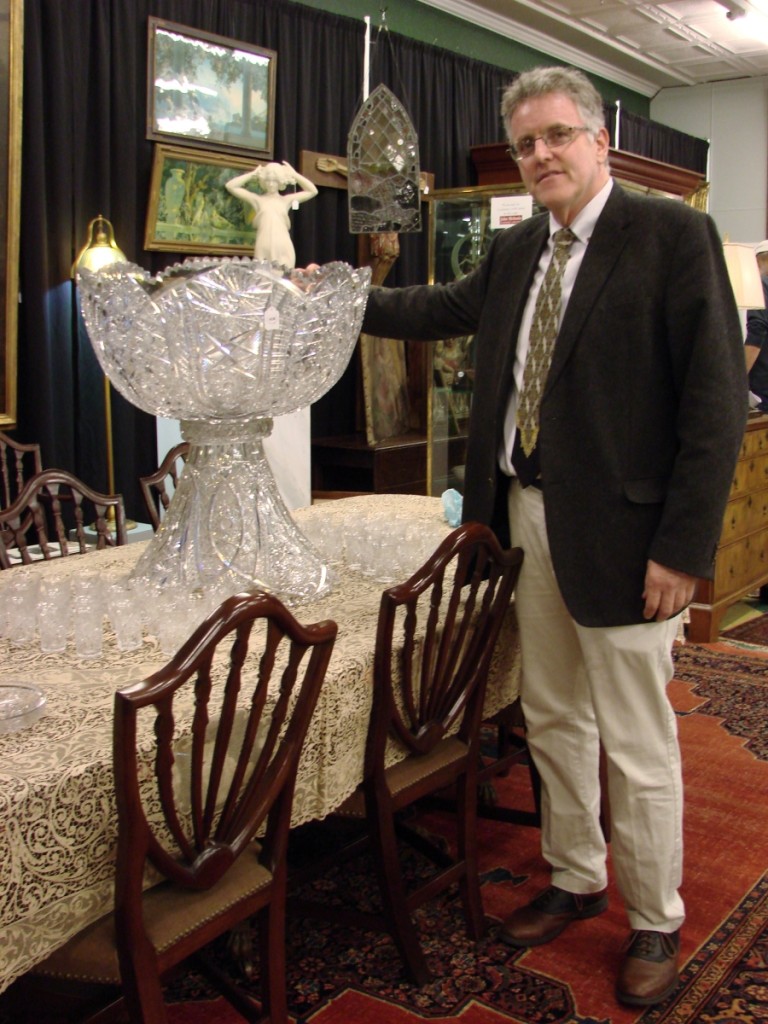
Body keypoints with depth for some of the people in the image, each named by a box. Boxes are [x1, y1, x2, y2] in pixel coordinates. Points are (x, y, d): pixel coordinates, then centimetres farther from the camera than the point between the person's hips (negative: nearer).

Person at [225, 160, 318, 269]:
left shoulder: (286, 200, 14)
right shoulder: (258, 199, 11)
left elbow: (313, 191, 12)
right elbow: (230, 186, 8)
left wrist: (294, 174, 8)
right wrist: (253, 174, 8)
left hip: (284, 249, 1)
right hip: (263, 249, -1)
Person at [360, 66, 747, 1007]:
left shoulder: (673, 234, -10)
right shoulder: (514, 251, 11)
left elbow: (717, 400, -14)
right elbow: (445, 308, 30)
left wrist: (683, 548, -18)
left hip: (620, 531, -7)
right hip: (528, 518, 7)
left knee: (635, 744, 5)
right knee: (551, 720, 18)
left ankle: (655, 923, 26)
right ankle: (576, 881, 39)